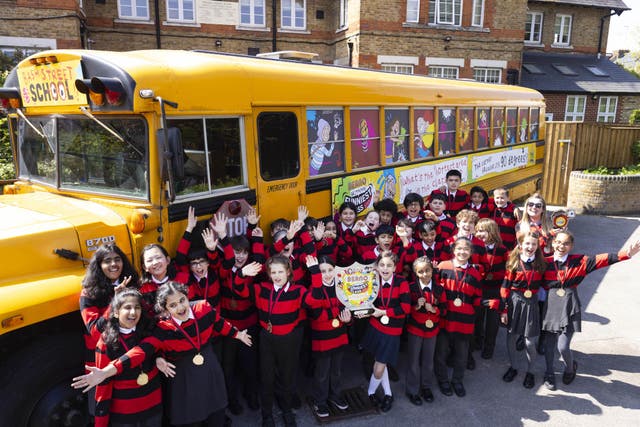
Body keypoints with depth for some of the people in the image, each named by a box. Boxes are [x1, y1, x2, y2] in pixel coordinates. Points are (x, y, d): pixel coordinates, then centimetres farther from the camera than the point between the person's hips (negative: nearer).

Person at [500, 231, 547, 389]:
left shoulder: (540, 264, -2)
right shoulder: (513, 263, -6)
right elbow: (505, 287, -4)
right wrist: (504, 309, -6)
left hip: (531, 304, 0)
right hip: (514, 303, 0)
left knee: (529, 342, 3)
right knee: (511, 338, 11)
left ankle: (529, 372, 26)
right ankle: (512, 368, 33)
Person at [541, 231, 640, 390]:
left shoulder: (579, 261, -2)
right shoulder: (546, 262, 0)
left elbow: (602, 259, -12)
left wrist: (626, 254, -24)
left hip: (569, 307, -1)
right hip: (551, 306, 1)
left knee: (563, 346, -5)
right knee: (549, 344, 9)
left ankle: (570, 367, 29)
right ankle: (549, 374, 32)